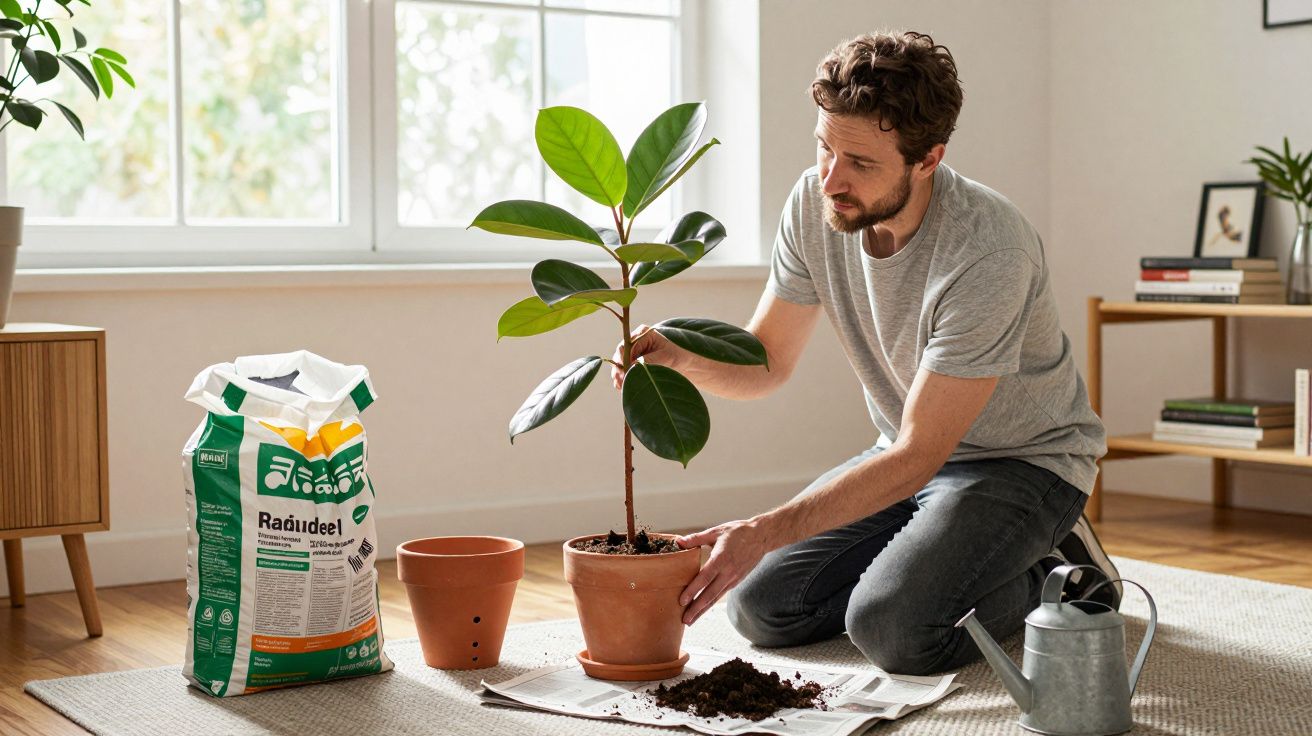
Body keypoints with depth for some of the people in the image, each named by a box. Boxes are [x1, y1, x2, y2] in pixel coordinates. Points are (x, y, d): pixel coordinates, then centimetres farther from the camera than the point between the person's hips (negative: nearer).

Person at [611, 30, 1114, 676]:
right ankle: (924, 558, 15)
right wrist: (680, 357, -25)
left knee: (890, 626, -27)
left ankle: (1054, 572, 0)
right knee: (762, 605, -6)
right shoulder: (814, 203, -12)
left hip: (1023, 461, -6)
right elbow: (765, 361, -2)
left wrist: (766, 531, -35)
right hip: (910, 452, 6)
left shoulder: (987, 253, -32)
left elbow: (918, 456, -29)